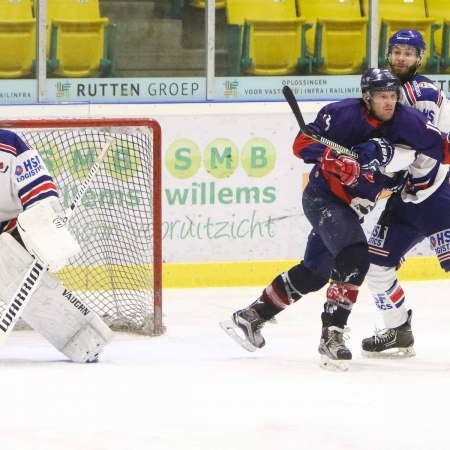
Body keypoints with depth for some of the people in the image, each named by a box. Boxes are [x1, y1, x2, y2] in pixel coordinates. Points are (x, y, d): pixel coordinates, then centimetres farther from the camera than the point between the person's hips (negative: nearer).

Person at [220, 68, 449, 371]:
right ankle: (332, 337, -24)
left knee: (314, 272, 17)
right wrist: (337, 159, -32)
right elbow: (302, 144, -19)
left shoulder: (406, 121, -6)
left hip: (349, 208, 7)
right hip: (323, 197, -7)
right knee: (355, 258, -27)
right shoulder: (344, 114, -19)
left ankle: (251, 317, 33)